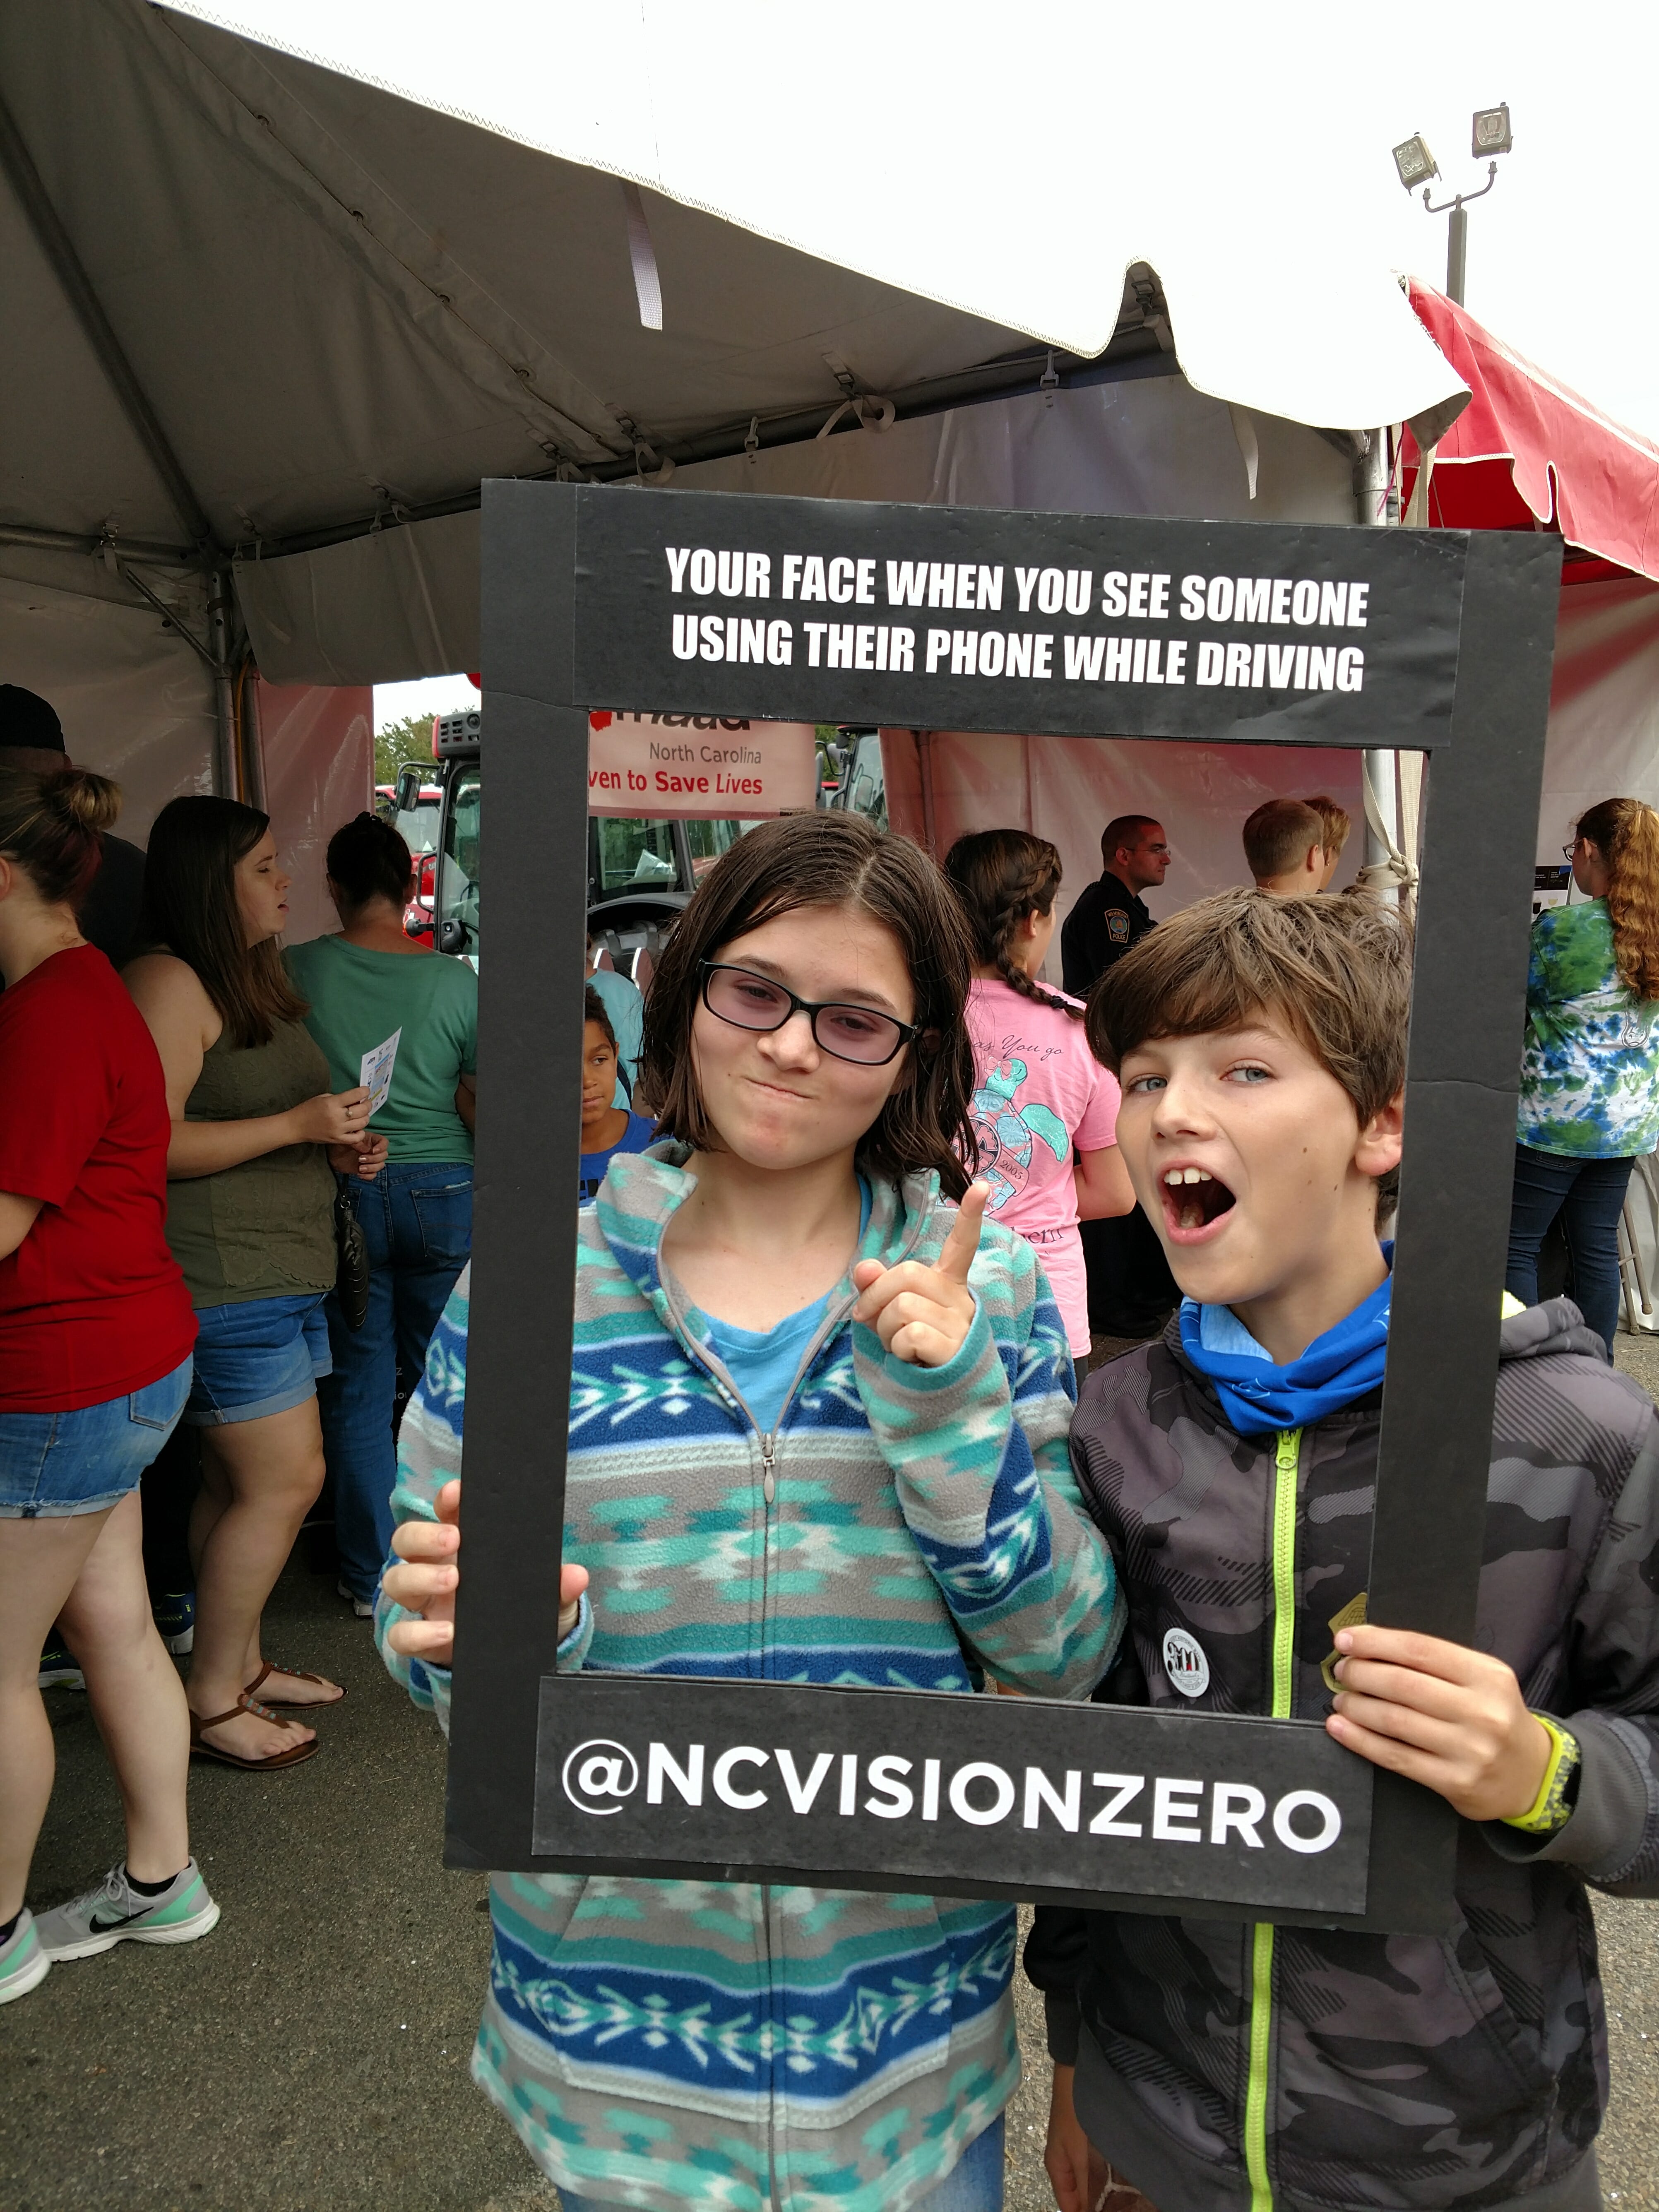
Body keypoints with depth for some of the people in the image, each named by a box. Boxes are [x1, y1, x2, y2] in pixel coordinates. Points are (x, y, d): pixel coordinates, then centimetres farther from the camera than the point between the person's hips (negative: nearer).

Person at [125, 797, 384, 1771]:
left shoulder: (256, 979, 18)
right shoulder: (169, 982, -14)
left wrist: (341, 1147, 12)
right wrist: (298, 1124, -21)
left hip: (284, 1273, 9)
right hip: (224, 1280, -9)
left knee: (240, 1481, 15)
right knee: (285, 1481, -5)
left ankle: (242, 1662, 27)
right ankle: (213, 1704, 9)